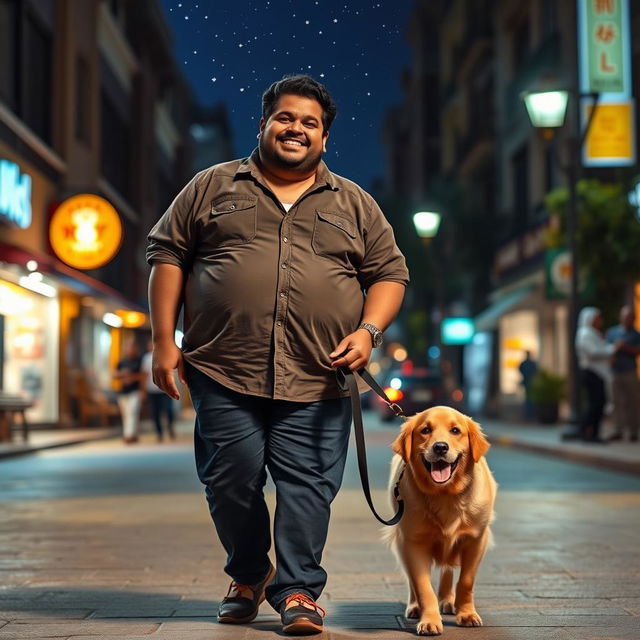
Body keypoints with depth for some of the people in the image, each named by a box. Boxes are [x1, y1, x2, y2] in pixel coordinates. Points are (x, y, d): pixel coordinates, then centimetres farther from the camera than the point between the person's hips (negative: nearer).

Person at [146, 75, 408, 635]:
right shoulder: (213, 188, 11)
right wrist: (164, 341, 1)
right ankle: (248, 577, 26)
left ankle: (298, 591, 9)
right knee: (231, 484, 4)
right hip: (223, 376, 0)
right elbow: (168, 255, 9)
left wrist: (368, 331, -5)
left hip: (316, 380, 0)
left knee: (307, 487, -3)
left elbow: (389, 273, 12)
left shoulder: (354, 205, 13)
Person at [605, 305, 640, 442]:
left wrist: (625, 347, -16)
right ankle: (619, 430, 5)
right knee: (617, 402, 1)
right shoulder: (612, 332, 12)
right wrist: (611, 358, -9)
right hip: (615, 372, 2)